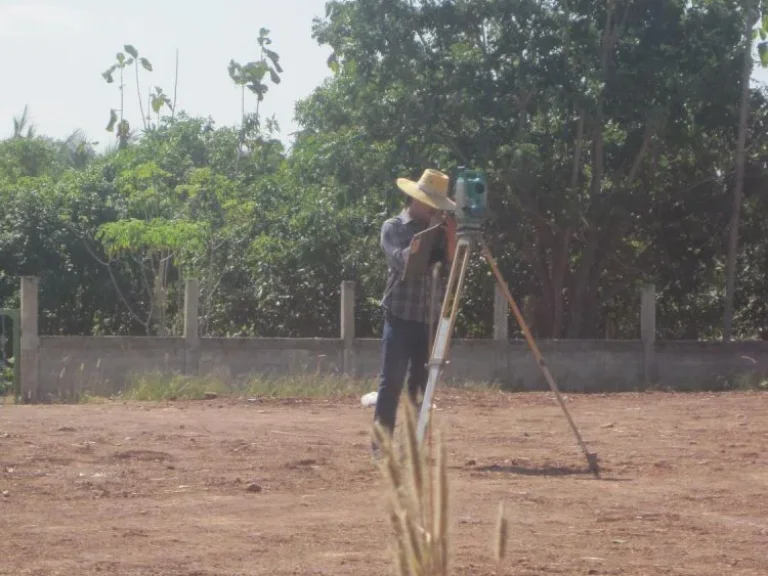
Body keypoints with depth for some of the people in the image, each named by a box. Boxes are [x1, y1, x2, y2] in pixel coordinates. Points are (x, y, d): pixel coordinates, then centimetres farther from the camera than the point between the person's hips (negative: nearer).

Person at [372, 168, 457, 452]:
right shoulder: (393, 227, 0)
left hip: (430, 319, 5)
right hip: (400, 317, -5)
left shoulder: (437, 231, 14)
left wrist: (450, 237, -9)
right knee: (392, 382, -6)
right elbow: (404, 260, -16)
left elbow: (452, 266, 4)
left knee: (422, 384, 4)